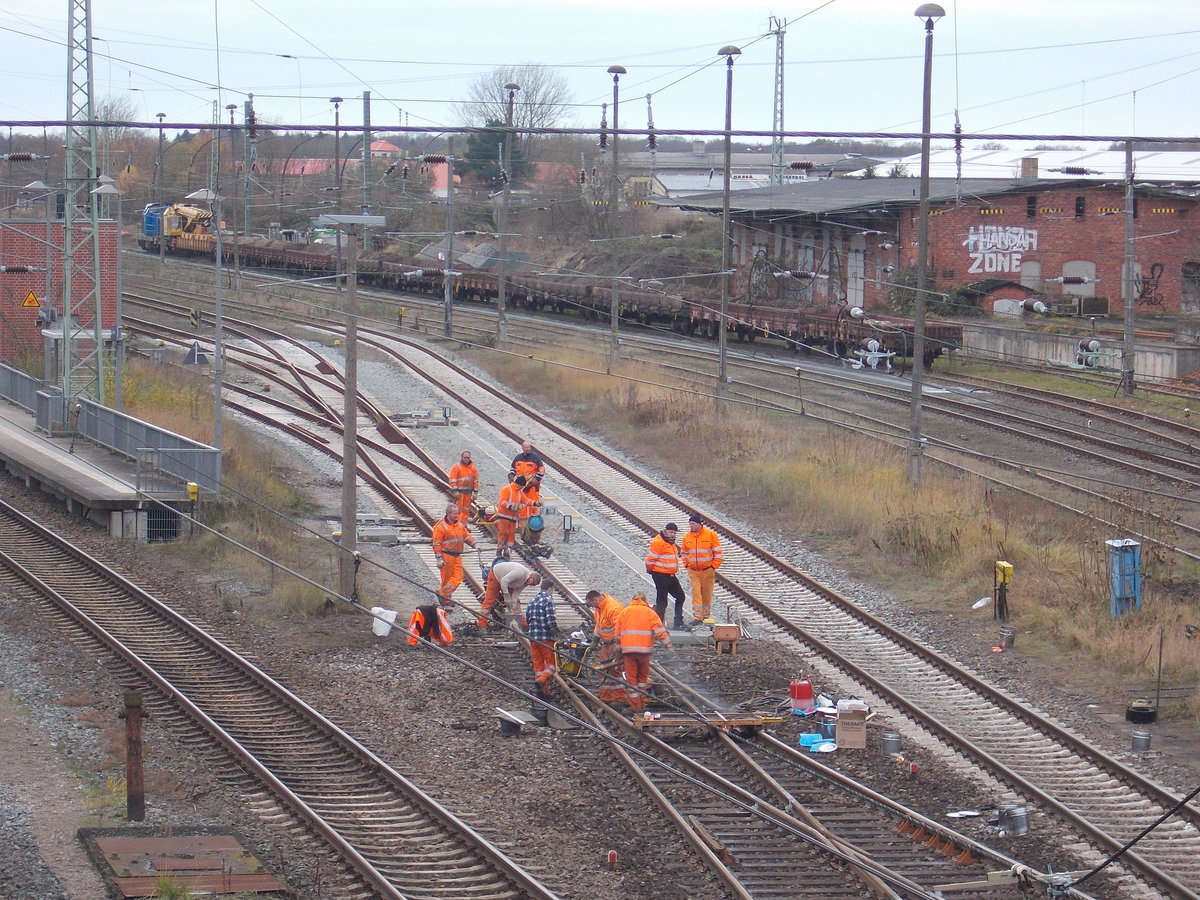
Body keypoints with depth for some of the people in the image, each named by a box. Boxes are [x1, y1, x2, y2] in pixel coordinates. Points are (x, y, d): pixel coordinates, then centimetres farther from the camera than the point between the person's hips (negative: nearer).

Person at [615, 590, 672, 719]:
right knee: (643, 676, 16)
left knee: (631, 678, 5)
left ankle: (635, 706, 1)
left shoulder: (624, 612, 9)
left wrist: (619, 650, 21)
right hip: (645, 649, 0)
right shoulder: (650, 613, 4)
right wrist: (668, 645, -2)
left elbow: (618, 633, 12)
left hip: (628, 649, 0)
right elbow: (659, 631, -6)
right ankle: (642, 703, 18)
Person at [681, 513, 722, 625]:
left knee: (707, 594, 6)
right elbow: (684, 553, 17)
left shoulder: (711, 535, -6)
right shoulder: (687, 537, 5)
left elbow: (717, 552, -2)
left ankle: (706, 616, 19)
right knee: (696, 593, -6)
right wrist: (686, 565, 5)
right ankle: (697, 617, -5)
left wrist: (714, 566, -6)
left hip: (708, 570, -2)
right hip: (693, 571, 2)